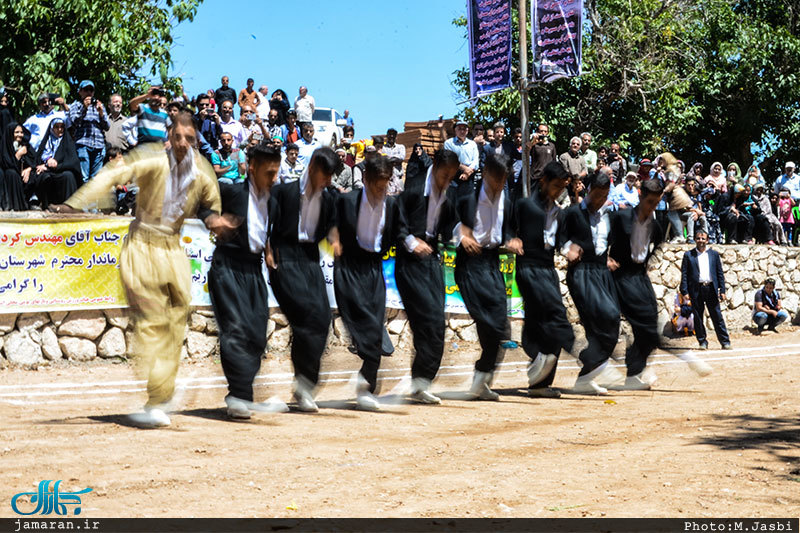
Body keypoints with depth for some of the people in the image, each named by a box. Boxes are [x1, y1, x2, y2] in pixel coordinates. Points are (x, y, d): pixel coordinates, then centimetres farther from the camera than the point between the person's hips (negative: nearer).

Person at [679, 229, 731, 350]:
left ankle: (725, 341, 4)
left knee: (717, 316, 0)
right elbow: (684, 275, 3)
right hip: (696, 290, 0)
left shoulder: (714, 254, 11)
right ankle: (702, 342, 13)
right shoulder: (688, 255, 6)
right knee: (698, 318, 3)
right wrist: (685, 292, -6)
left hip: (711, 289, 0)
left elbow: (720, 273, 10)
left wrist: (722, 290, 3)